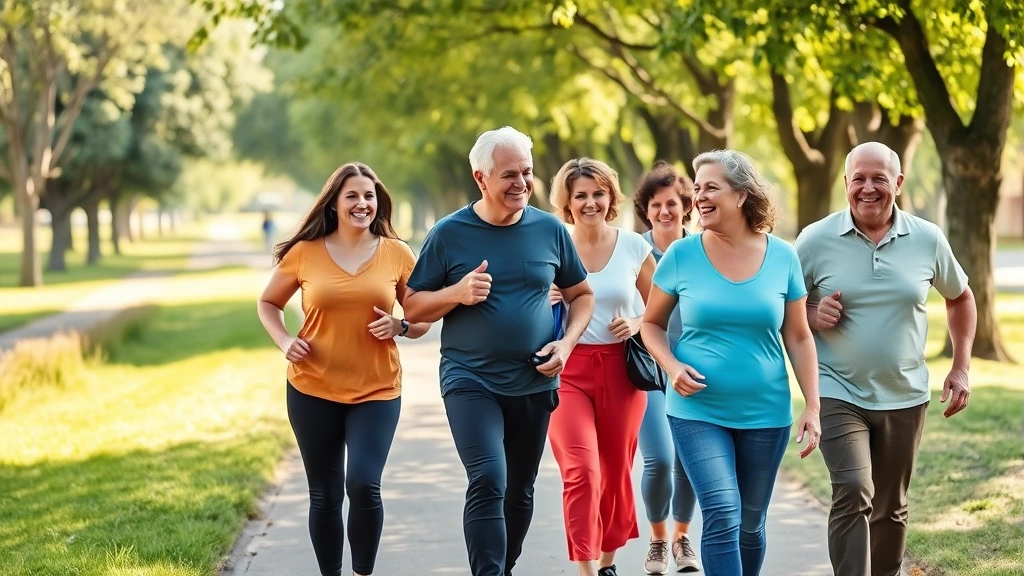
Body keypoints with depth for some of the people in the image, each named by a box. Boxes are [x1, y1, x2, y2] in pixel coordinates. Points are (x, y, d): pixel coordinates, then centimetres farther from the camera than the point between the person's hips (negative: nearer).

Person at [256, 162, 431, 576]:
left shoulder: (397, 254, 0)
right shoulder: (304, 253, -1)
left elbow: (423, 320, 8)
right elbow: (268, 303, 13)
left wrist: (399, 326, -14)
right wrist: (284, 341, -5)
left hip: (377, 391, -1)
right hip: (313, 390, 1)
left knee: (363, 485, -15)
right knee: (325, 496, 7)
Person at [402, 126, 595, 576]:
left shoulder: (550, 230, 2)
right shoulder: (449, 233, -4)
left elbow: (581, 294, 13)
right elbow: (413, 307, 0)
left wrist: (567, 342, -5)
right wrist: (458, 293, -19)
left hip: (534, 383, 3)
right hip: (470, 381, -3)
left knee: (519, 491, 14)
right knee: (488, 483, -20)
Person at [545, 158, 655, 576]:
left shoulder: (633, 246, 3)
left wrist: (637, 324, -7)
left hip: (620, 371, 2)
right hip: (568, 371, -2)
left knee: (616, 472, 11)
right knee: (582, 472, -16)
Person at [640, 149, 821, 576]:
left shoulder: (782, 257, 0)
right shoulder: (682, 255, -3)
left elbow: (799, 338, 5)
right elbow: (651, 323, 7)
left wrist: (812, 408, 0)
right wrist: (673, 366, -12)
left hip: (765, 414, 2)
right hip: (697, 410, -2)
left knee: (750, 525, 12)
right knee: (722, 516, -15)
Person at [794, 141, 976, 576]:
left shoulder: (927, 239, -1)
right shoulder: (816, 240, -7)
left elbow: (960, 297, 16)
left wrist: (961, 368, 9)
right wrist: (812, 314, -18)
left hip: (905, 397, 3)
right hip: (839, 394, -3)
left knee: (891, 508, 14)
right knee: (853, 495, -21)